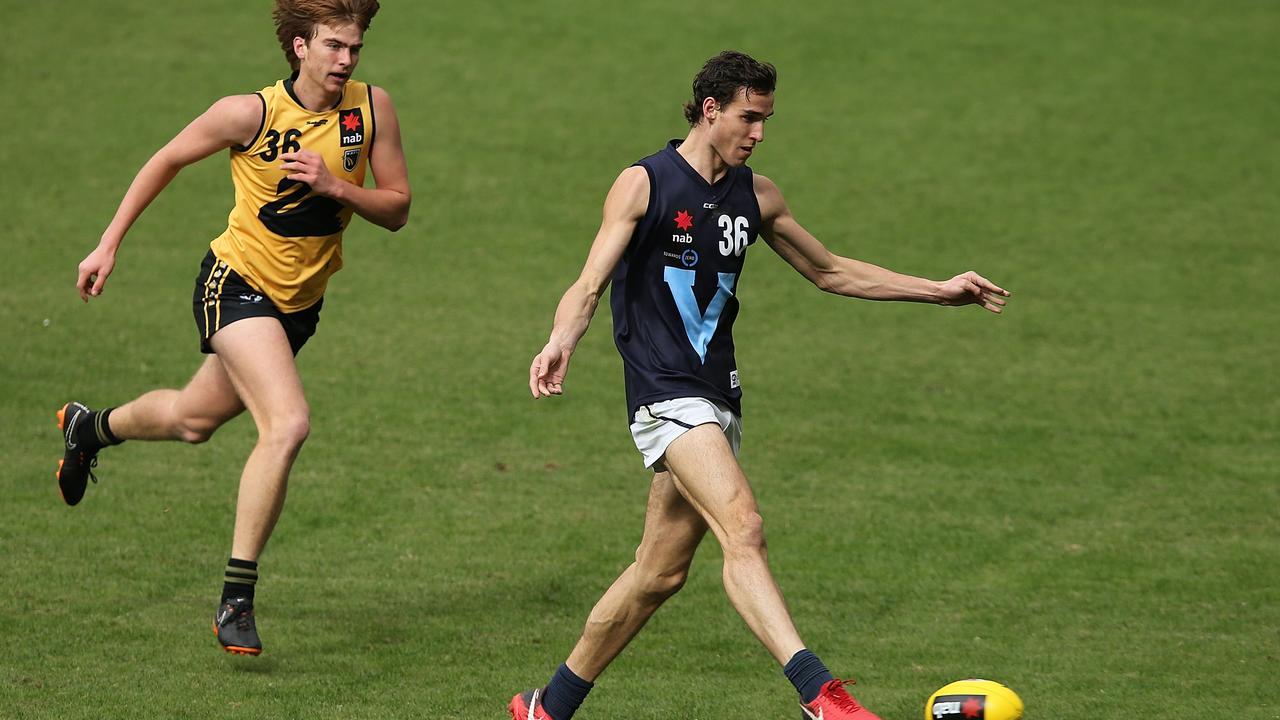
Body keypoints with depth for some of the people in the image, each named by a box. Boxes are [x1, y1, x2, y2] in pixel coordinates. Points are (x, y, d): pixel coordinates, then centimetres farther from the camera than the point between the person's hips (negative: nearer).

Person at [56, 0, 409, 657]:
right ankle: (235, 599, -14)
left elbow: (396, 210, -3)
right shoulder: (252, 112, -18)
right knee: (288, 424, -25)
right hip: (238, 283, -6)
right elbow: (168, 160, -3)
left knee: (194, 420, 22)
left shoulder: (373, 108, -8)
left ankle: (90, 428, 55)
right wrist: (109, 244, 0)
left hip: (302, 301, 6)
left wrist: (336, 187, -22)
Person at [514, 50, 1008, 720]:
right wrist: (560, 342, -33)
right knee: (743, 528, -25)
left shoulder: (755, 194, 13)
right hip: (665, 394, -7)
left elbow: (829, 271, 24)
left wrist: (940, 290, 19)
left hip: (718, 398, 7)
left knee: (659, 572, 7)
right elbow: (589, 285, -11)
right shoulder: (643, 184, -4)